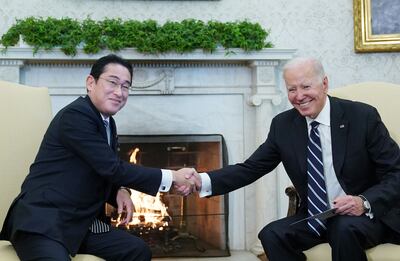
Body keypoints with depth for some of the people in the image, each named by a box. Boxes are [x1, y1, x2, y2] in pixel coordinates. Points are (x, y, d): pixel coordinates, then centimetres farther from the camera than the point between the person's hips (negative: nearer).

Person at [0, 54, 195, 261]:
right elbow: (112, 169, -20)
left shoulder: (108, 124, 13)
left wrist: (119, 191, -3)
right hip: (42, 221, -9)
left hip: (80, 222, 9)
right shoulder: (75, 115, -16)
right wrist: (173, 177, -16)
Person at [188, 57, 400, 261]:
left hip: (368, 214, -3)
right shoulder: (283, 125, 0)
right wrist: (203, 181, -17)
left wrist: (365, 202, -27)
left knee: (345, 229, -35)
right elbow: (251, 168, -1)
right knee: (272, 234, -22)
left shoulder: (363, 116, -10)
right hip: (314, 218, 4)